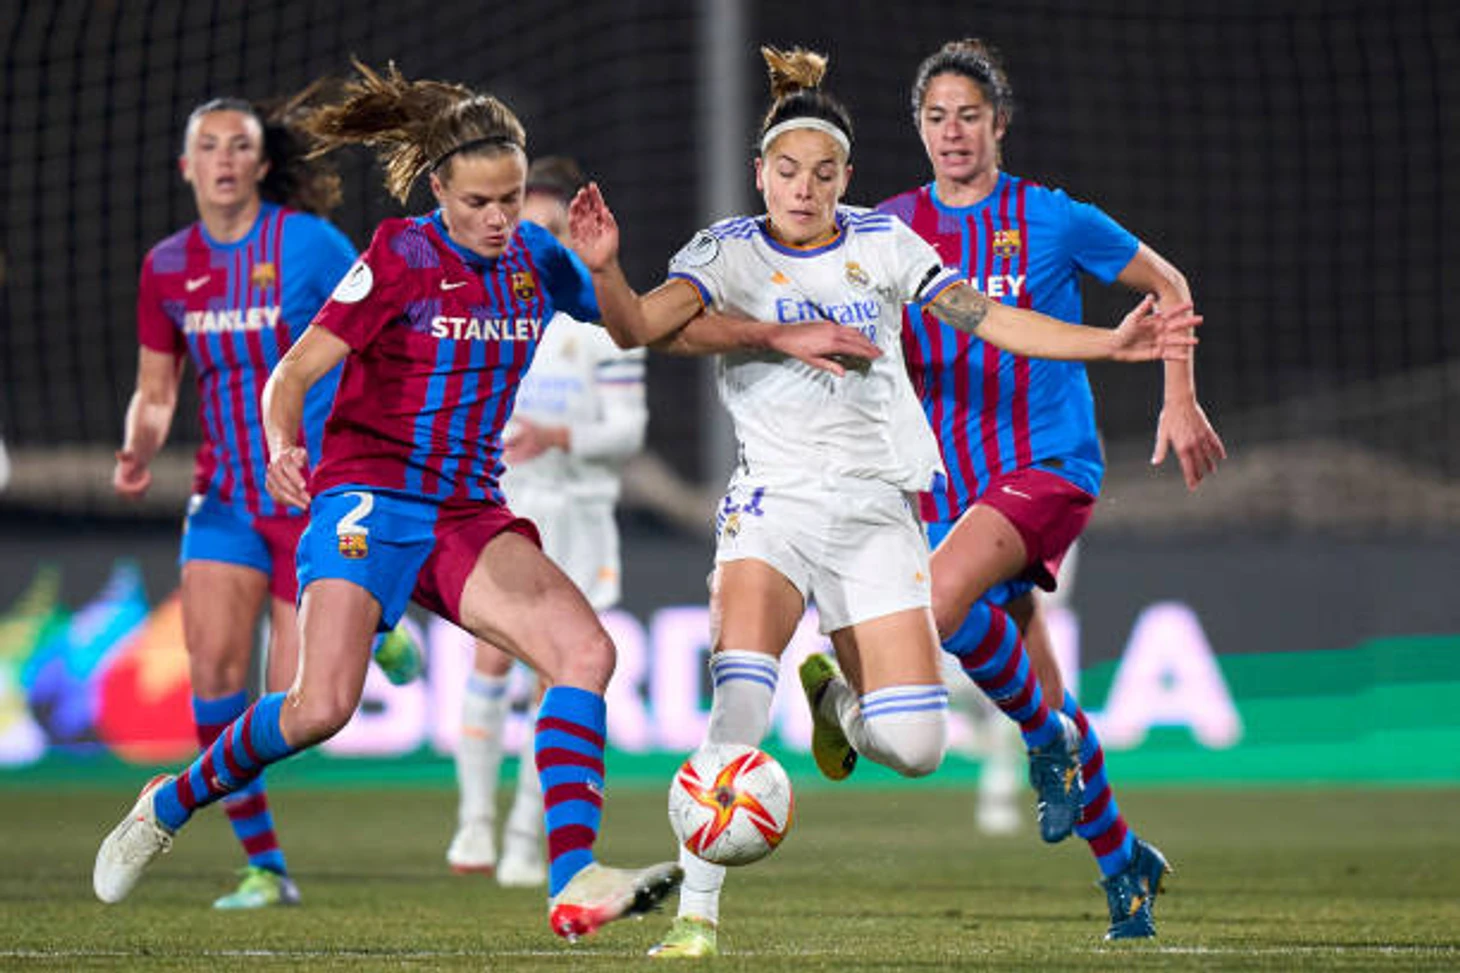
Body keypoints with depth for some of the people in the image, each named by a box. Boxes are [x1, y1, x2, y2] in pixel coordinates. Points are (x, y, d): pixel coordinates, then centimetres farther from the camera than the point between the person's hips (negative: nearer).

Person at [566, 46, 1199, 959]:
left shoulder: (881, 241, 4)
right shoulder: (731, 251, -3)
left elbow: (988, 319, 6)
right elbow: (640, 327, -18)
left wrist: (1110, 343, -3)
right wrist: (606, 268, -39)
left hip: (879, 512, 3)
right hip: (776, 501, -2)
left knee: (914, 748, -5)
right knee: (738, 694, -27)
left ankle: (836, 698, 31)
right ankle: (697, 914, -22)